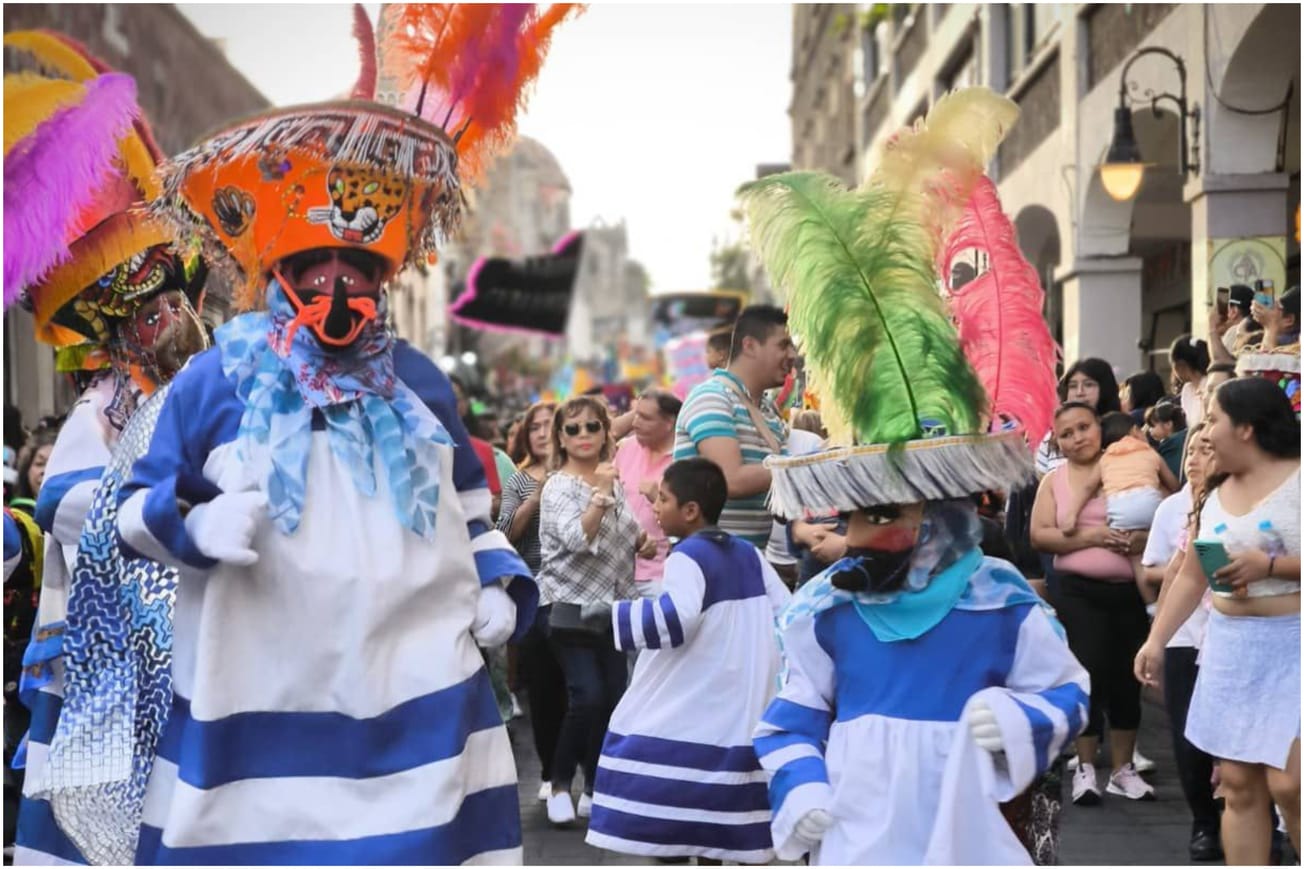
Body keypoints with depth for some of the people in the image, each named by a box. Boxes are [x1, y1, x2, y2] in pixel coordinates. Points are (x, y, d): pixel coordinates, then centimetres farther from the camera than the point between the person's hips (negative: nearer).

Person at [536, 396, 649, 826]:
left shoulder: (615, 482, 10)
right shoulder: (558, 487, -11)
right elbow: (578, 539, -28)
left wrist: (642, 542, 4)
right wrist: (600, 495, -41)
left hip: (611, 605, 7)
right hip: (571, 607, -7)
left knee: (614, 697, 4)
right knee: (588, 697, -17)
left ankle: (595, 790, 16)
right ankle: (560, 786, 0)